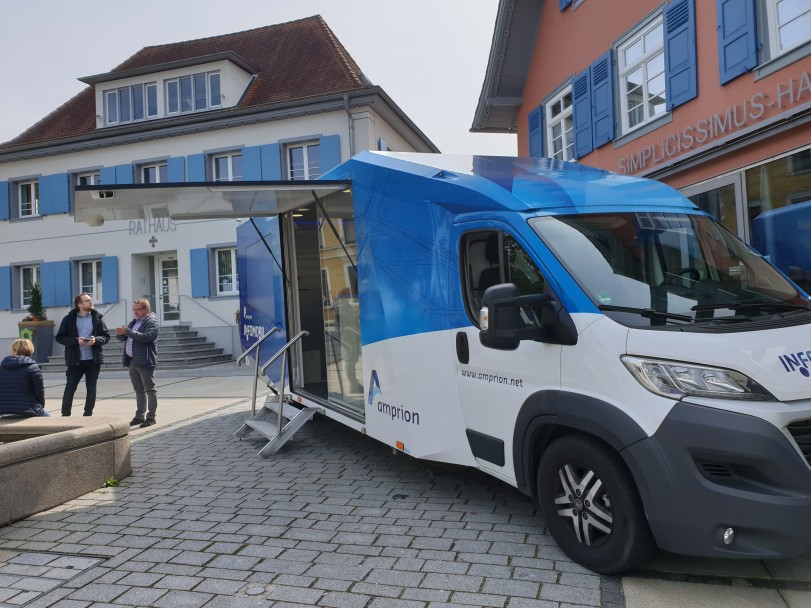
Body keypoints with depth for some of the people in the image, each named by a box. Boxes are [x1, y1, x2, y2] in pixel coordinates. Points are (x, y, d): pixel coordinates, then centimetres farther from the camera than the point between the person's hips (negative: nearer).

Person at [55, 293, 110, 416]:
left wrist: (96, 340, -14)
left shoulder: (97, 317, 4)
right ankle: (65, 416, 14)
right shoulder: (69, 319, 0)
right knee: (69, 390, 0)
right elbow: (59, 337, 0)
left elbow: (106, 336, 7)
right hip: (75, 361, -2)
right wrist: (76, 340, -15)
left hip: (93, 361, 2)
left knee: (91, 391, 8)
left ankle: (88, 416, 21)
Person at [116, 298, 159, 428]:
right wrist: (121, 333, -2)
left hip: (145, 361, -8)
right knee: (139, 390, 13)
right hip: (133, 361, 8)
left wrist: (128, 331, -23)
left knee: (149, 390, -2)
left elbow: (146, 337, -23)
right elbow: (123, 337, 22)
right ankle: (140, 416, 19)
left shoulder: (151, 322, -6)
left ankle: (151, 417, 0)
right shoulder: (134, 322, 20)